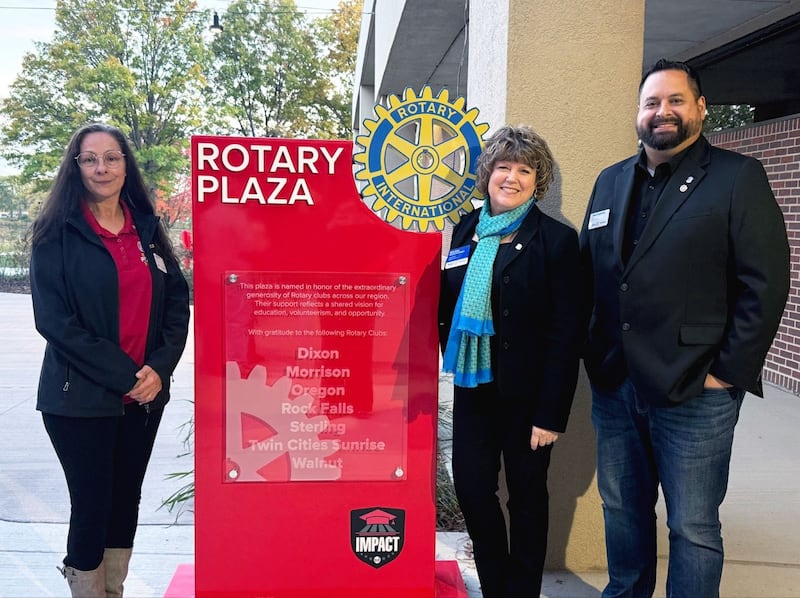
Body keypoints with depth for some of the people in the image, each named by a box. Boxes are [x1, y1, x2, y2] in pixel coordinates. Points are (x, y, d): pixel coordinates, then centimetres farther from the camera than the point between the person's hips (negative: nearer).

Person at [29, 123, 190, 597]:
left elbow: (178, 303, 6)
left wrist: (159, 367, -9)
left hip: (145, 395, 4)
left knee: (127, 502, 14)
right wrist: (123, 375, -17)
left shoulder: (148, 229, 8)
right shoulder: (58, 233, -5)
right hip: (81, 398, -4)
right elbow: (54, 320, -12)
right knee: (92, 506, 3)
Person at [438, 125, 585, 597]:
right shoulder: (467, 229, 5)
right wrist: (453, 356, 4)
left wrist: (552, 413, -14)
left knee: (526, 493, 11)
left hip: (526, 392, -4)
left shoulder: (557, 240, -9)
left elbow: (567, 334, -12)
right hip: (473, 384, 4)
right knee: (471, 487, 7)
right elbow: (449, 301, 15)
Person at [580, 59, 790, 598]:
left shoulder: (739, 178, -4)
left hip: (695, 393, -5)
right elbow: (588, 271, 15)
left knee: (693, 528, 6)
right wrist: (594, 354, 7)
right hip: (614, 387, 5)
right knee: (622, 510, 19)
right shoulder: (612, 181, 12)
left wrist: (728, 372, -13)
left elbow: (765, 284, -10)